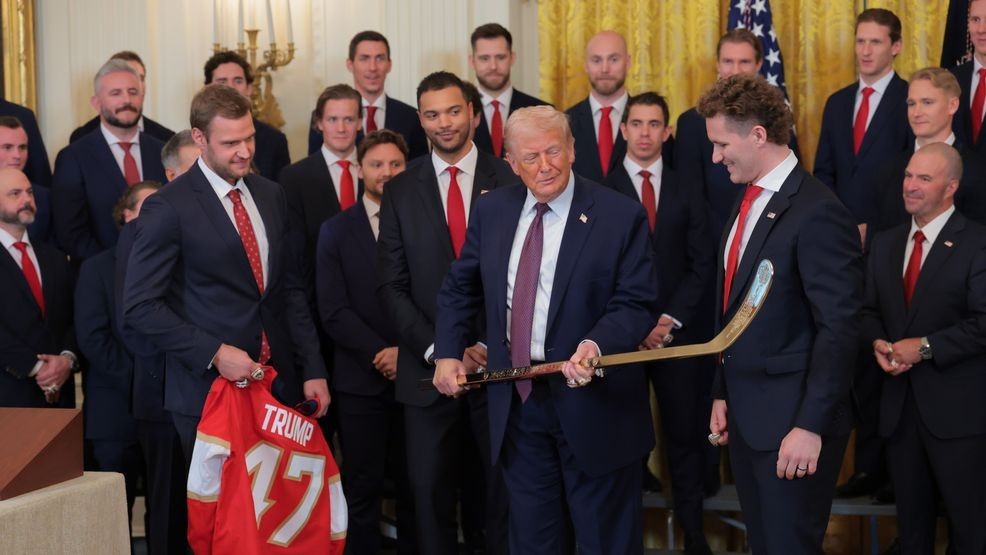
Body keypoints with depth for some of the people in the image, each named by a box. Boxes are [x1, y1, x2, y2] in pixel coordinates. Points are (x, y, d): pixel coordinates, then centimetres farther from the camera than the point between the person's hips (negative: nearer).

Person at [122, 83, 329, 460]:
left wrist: (312, 370, 8)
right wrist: (214, 353, -18)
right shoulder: (167, 209, -9)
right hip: (209, 391, -5)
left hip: (280, 384, 5)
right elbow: (140, 307, -12)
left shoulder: (270, 195, 11)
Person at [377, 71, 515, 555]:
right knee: (430, 491, 7)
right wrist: (438, 350, -10)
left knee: (508, 488, 7)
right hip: (429, 368, 1)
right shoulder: (400, 191, 5)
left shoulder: (511, 181, 1)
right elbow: (392, 286, 2)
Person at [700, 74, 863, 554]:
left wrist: (810, 426, -22)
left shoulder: (816, 213, -17)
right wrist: (723, 394, 15)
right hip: (746, 415, 9)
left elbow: (839, 330, -20)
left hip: (791, 423, -8)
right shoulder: (748, 202, 12)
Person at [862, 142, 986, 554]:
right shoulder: (885, 244, 12)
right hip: (899, 402, 6)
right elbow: (869, 310, 15)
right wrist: (878, 343, -6)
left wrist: (925, 347, -19)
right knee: (910, 516, 16)